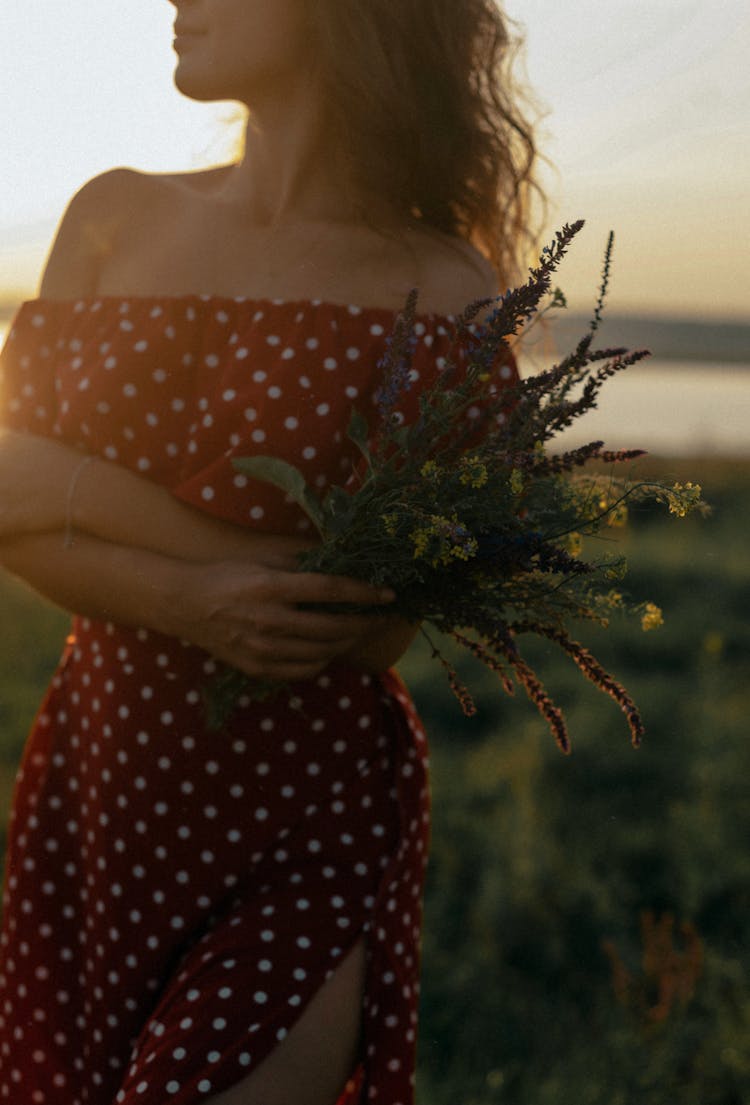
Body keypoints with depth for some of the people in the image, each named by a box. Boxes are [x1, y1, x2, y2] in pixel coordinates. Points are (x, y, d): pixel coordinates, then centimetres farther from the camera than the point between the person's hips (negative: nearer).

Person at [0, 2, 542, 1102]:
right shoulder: (115, 216, 4)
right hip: (91, 781, 4)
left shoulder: (446, 291, -8)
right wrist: (183, 599, -20)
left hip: (298, 815, -4)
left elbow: (373, 626, -14)